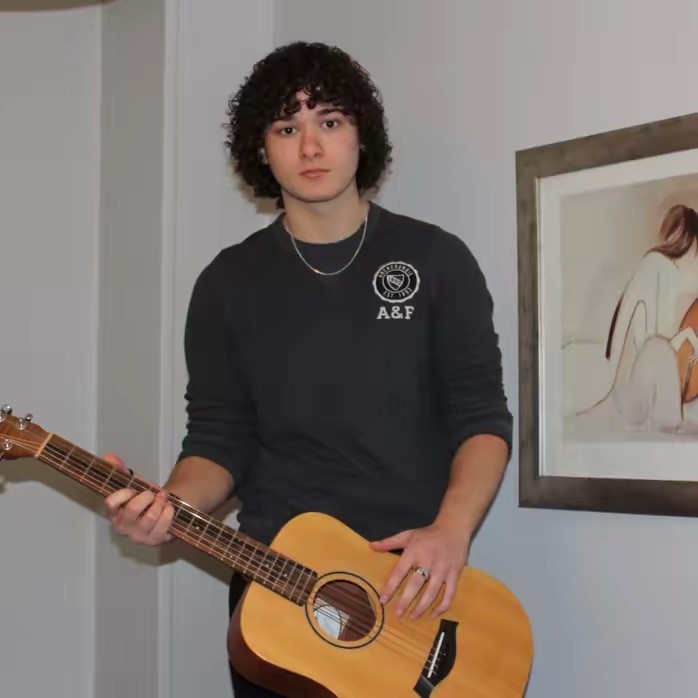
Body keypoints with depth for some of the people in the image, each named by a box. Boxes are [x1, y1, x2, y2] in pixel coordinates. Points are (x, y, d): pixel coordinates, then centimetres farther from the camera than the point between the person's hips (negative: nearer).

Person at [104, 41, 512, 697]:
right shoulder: (228, 282, 4)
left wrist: (451, 530, -18)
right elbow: (220, 438, 3)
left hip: (417, 586, -1)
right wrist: (171, 502, -17)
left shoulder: (436, 259, 0)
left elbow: (482, 416, -2)